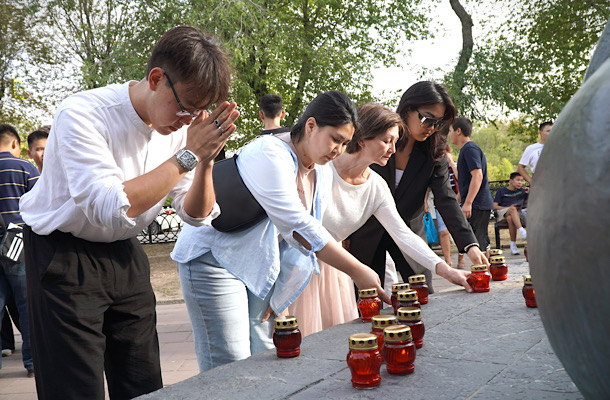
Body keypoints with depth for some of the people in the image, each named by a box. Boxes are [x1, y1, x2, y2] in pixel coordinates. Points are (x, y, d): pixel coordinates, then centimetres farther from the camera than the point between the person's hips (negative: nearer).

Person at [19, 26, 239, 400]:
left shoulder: (181, 124, -6)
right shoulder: (82, 114, -24)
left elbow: (196, 215, -1)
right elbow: (113, 209, -35)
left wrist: (206, 162, -20)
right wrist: (188, 155, -31)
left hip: (125, 255, 6)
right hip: (65, 256, -5)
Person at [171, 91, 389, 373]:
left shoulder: (322, 172, 5)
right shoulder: (269, 154, -23)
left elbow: (306, 235, 10)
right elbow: (298, 228, -29)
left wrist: (276, 295, 5)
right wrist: (357, 271, -30)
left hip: (258, 267, 8)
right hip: (214, 256, -8)